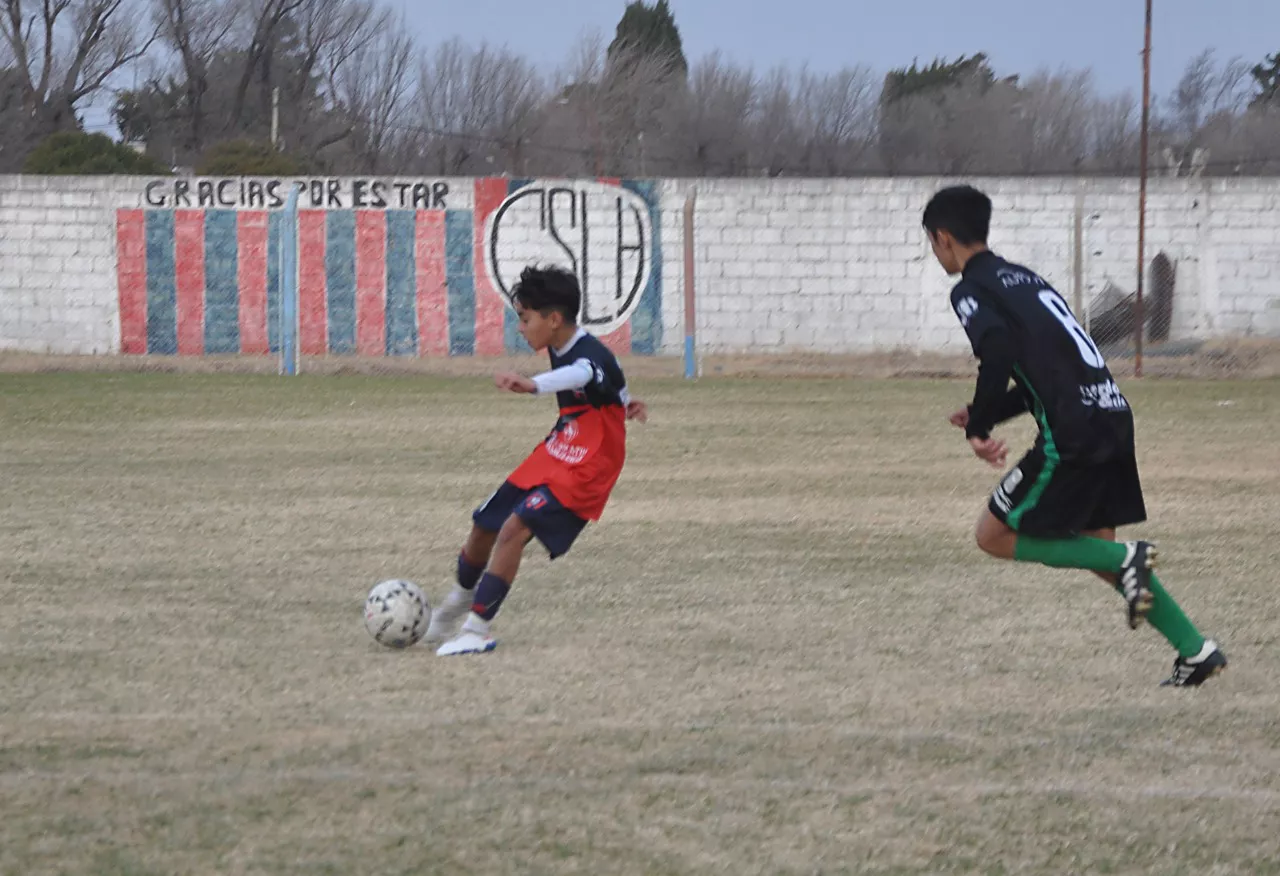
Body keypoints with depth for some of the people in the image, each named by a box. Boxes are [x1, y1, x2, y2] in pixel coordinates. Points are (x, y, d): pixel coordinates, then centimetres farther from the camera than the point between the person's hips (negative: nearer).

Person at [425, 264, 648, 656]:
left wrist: (532, 385, -71)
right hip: (552, 454, 9)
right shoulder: (560, 350, 2)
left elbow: (577, 376, -54)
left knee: (514, 528, -23)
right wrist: (623, 402, 12)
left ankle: (478, 629, -13)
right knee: (484, 526, 15)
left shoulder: (591, 356, -26)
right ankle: (460, 600, 44)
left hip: (585, 470, -9)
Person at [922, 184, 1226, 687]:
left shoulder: (972, 291, -3)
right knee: (1097, 549, 20)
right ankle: (1195, 650, 10)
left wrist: (978, 427, -10)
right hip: (1114, 416, 9)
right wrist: (986, 416, 24)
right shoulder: (1022, 278, 24)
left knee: (994, 537, 5)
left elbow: (997, 354, -22)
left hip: (1073, 433, -9)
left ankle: (1127, 559, -8)